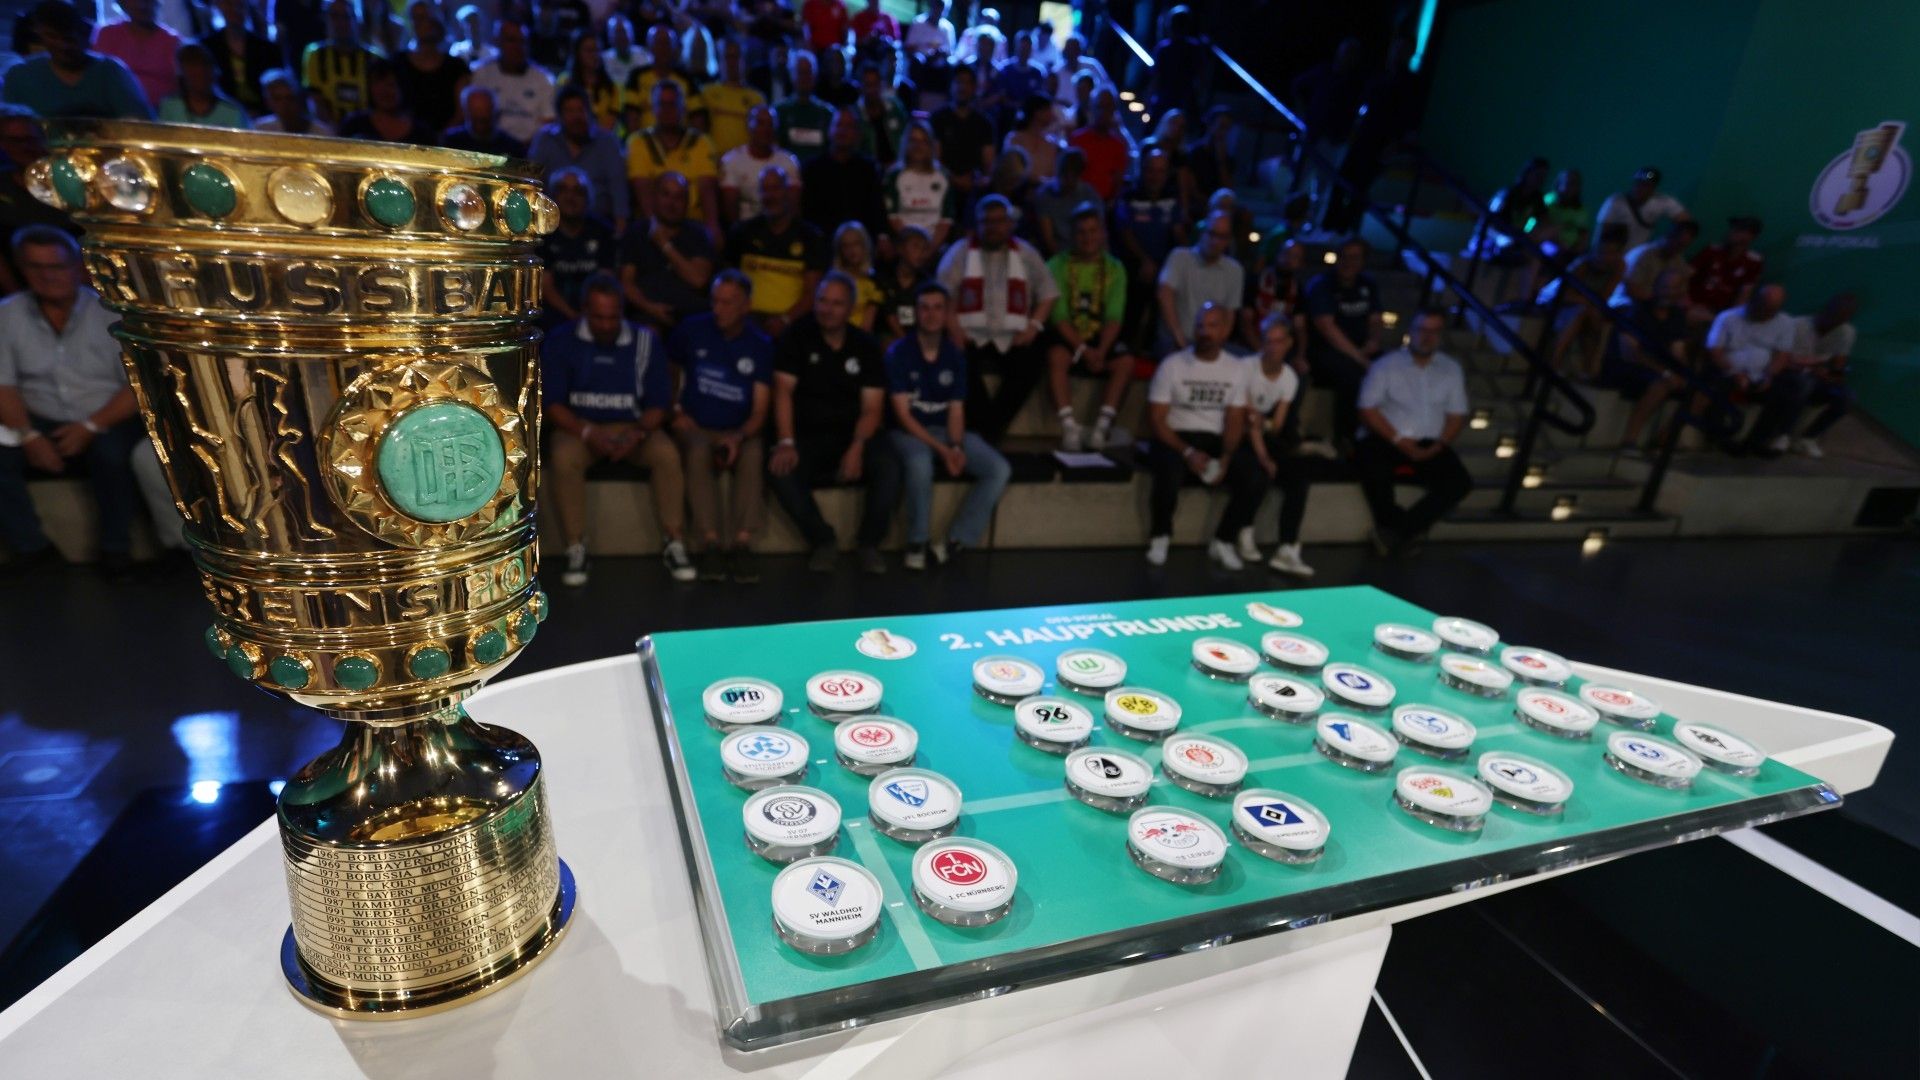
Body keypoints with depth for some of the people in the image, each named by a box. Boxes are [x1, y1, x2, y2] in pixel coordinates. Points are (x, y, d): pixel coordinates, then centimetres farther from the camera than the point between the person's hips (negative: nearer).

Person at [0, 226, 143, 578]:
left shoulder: (110, 311, -3)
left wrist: (90, 427, -19)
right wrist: (29, 435, -17)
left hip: (106, 421, -3)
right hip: (42, 423, 3)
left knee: (110, 452, -34)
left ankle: (116, 549, -14)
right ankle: (32, 548, -6)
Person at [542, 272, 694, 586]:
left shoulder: (645, 341, -1)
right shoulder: (559, 343, -3)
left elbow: (659, 402, 0)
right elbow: (552, 404, -5)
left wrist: (638, 434, -19)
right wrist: (588, 432, -23)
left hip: (633, 427, 1)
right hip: (579, 427, 0)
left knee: (667, 454, -29)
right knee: (563, 459, -33)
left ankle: (674, 544, -19)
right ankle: (575, 548, -20)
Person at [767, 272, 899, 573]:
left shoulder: (865, 345, 4)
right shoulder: (796, 337, 0)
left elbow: (872, 407, -2)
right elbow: (783, 392, -9)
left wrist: (857, 448, -20)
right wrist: (786, 443, -23)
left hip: (852, 436, 1)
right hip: (806, 437, -1)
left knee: (889, 466, -27)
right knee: (779, 470, -30)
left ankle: (869, 543, -6)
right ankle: (823, 540, -8)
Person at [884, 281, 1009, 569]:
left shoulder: (955, 355, 5)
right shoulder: (899, 352, -8)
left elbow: (956, 410, 4)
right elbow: (902, 414, -13)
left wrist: (956, 446, -18)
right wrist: (940, 449, -22)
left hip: (946, 429, 5)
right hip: (908, 431, -4)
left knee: (999, 469, -18)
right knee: (920, 463, -40)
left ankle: (956, 541, -14)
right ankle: (917, 542, -18)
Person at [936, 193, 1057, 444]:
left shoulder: (1026, 254, 15)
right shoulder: (960, 252, 9)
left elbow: (1047, 294, 13)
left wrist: (1033, 326, -4)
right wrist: (954, 330, -12)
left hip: (1012, 338, 2)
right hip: (971, 336, -1)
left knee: (1033, 363, -27)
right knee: (964, 363, -33)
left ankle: (989, 429, -18)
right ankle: (989, 429, -19)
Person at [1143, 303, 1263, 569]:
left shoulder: (1236, 369, 4)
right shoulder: (1172, 365, -6)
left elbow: (1235, 421, 2)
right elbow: (1156, 420, -9)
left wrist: (1225, 458, -16)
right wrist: (1188, 452, -20)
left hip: (1216, 442, 3)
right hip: (1176, 439, -3)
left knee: (1255, 479, -22)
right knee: (1170, 473, -37)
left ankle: (1223, 542, 0)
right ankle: (1160, 537, -8)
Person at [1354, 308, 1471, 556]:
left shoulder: (1451, 368, 11)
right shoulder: (1386, 364, 0)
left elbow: (1457, 415, 9)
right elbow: (1368, 409, -7)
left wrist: (1438, 446, -10)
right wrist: (1399, 441, -15)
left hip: (1429, 446, 3)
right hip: (1386, 440, -3)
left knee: (1460, 482, -22)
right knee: (1374, 472, -35)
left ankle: (1396, 529, -14)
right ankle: (1409, 531, -11)